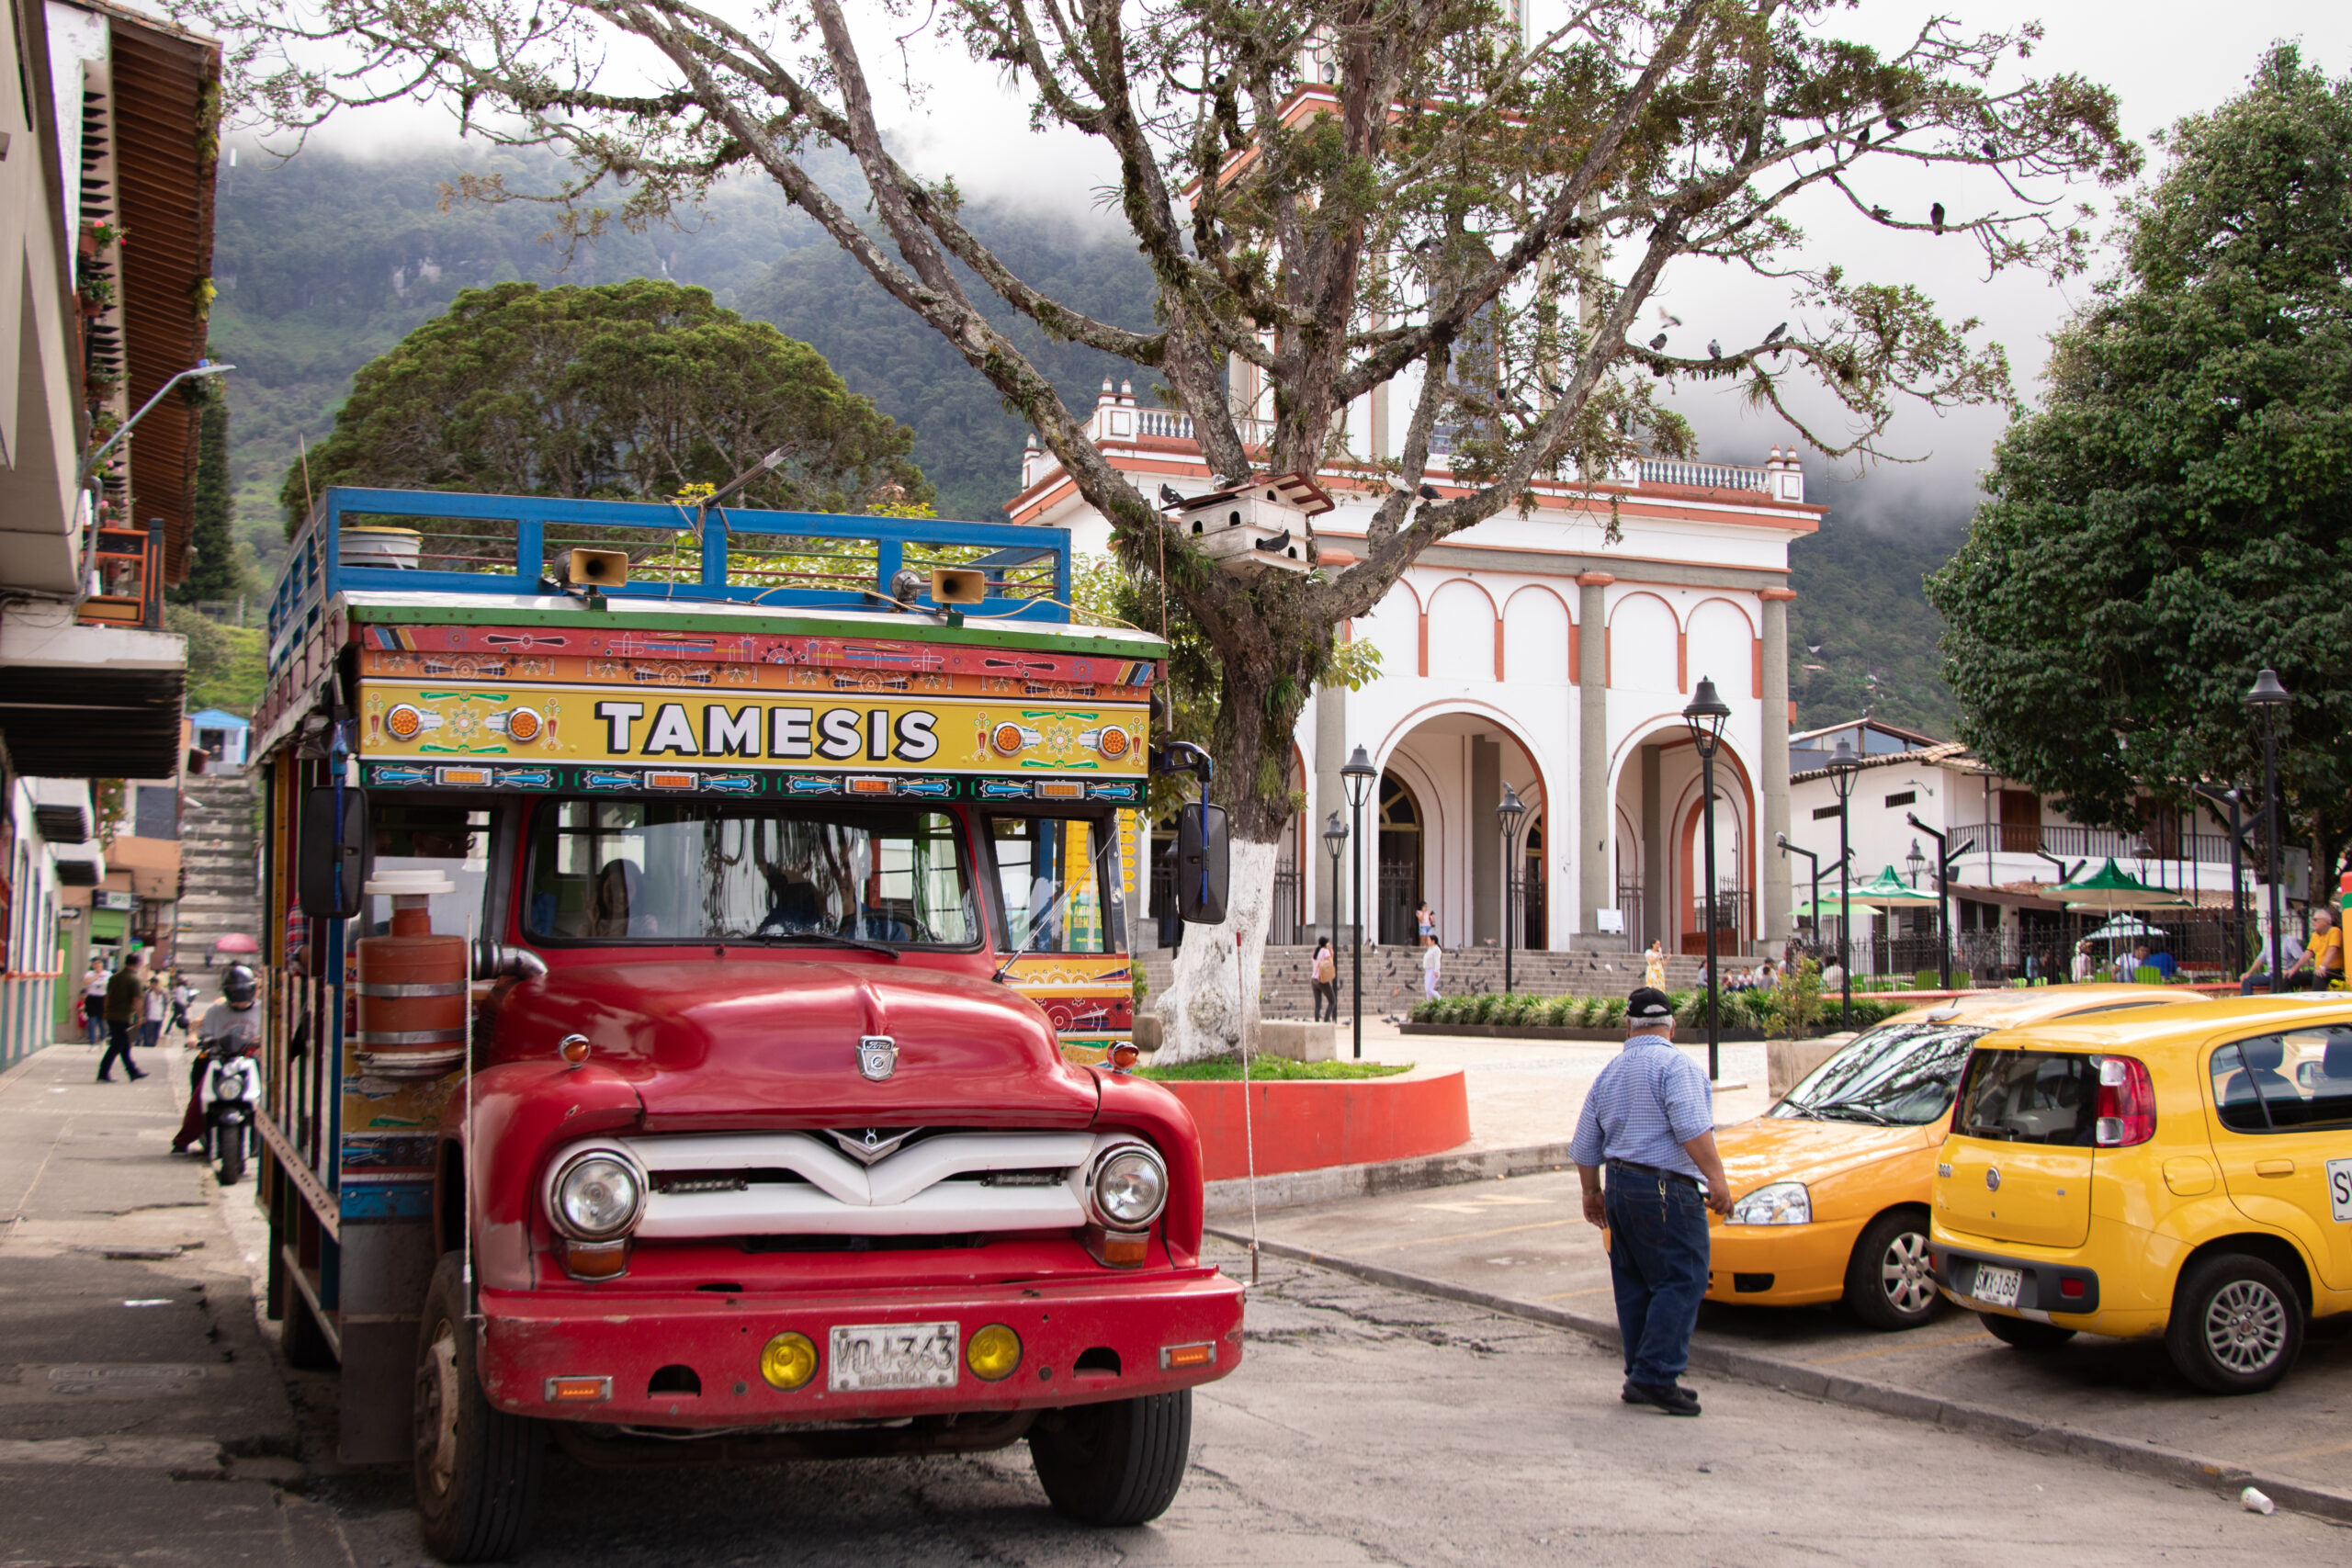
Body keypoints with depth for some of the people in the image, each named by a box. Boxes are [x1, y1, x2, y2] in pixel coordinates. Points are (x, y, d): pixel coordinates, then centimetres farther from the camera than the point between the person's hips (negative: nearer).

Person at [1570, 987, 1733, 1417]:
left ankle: (1641, 1378, 14)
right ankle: (1655, 1376, -12)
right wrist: (1716, 1177, -20)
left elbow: (1584, 1147, 19)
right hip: (1666, 1192, -8)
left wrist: (1592, 1194, 29)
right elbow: (1692, 1128, -22)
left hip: (1620, 1188, 8)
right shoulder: (1674, 1065, -8)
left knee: (1634, 1286, 11)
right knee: (1682, 1282, -7)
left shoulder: (1609, 1074, 16)